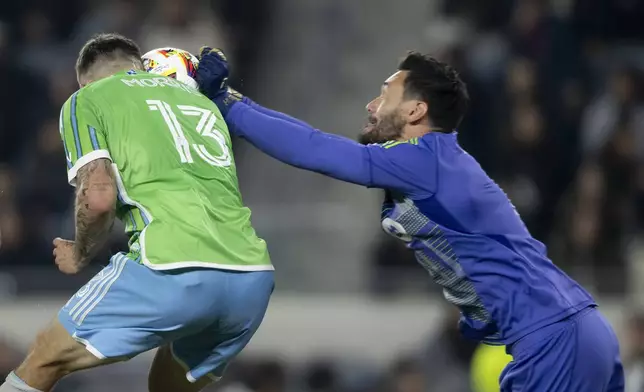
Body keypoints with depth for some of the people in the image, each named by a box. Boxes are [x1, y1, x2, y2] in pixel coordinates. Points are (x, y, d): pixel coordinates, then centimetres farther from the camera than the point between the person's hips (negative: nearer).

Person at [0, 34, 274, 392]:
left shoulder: (86, 100, 12)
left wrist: (78, 256, 13)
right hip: (253, 281, 6)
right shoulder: (201, 101, 31)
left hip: (176, 271, -6)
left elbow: (98, 197, -1)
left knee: (45, 360, 9)